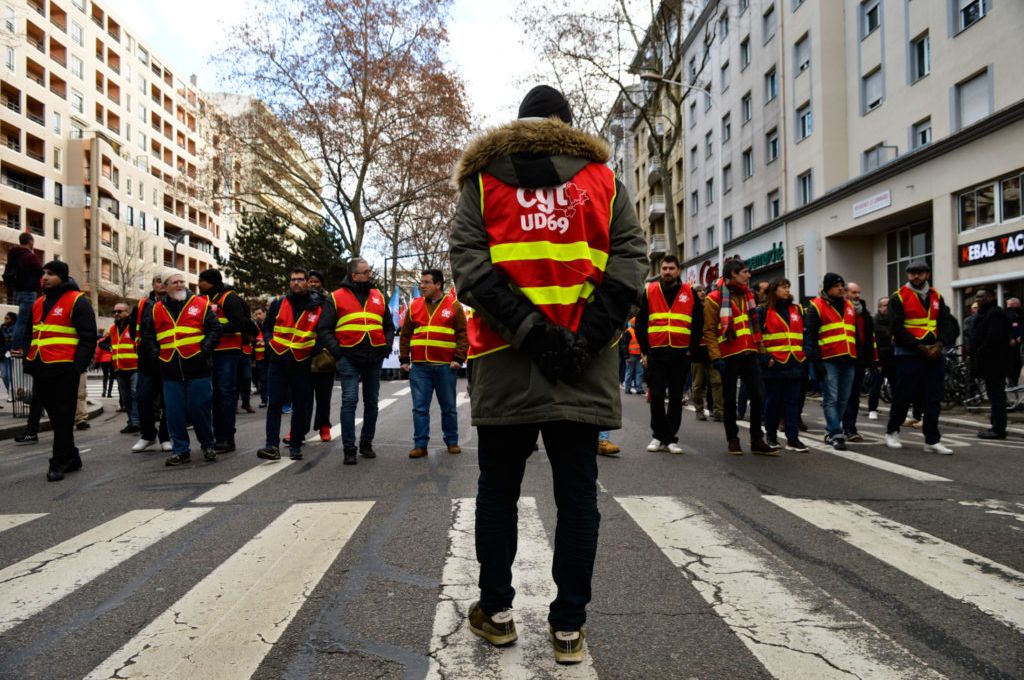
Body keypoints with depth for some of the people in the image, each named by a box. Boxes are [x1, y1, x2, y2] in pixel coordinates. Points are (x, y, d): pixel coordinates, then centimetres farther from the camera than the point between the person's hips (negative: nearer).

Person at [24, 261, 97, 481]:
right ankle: (71, 457, 23)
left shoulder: (77, 301, -4)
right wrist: (28, 362, 15)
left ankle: (60, 463, 2)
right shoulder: (38, 303, 19)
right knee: (55, 416, 12)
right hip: (40, 370, 8)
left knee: (63, 418, -3)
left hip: (63, 370, -8)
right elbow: (30, 335, 27)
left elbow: (88, 337, -10)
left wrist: (78, 366, -17)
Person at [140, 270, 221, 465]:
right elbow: (147, 337, 18)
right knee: (174, 412, 4)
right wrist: (155, 355, 5)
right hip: (170, 372, 3)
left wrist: (204, 350, -9)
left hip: (198, 369, -3)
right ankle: (180, 450, 15)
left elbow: (215, 329, 1)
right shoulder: (156, 310, 13)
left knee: (199, 409, 0)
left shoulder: (200, 304, 4)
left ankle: (208, 445, 17)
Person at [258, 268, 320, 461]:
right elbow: (267, 326, 15)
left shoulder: (317, 307, 0)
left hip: (302, 364, 0)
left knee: (300, 406, 6)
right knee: (275, 403, -6)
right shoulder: (278, 304, 4)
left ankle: (295, 445, 16)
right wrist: (269, 342, -1)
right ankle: (272, 445, -9)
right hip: (278, 361, 1)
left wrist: (315, 350, -2)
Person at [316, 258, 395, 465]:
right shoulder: (336, 298, 1)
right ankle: (349, 449, -4)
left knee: (371, 402, 10)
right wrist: (337, 352, -10)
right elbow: (324, 330, 0)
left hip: (374, 359, 4)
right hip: (349, 359, -4)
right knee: (349, 401, -10)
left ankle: (366, 444, 23)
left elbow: (389, 326, 20)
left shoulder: (379, 297, 13)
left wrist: (387, 347, 4)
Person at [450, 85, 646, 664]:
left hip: (506, 359, 0)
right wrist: (587, 336, -9)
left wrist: (527, 329, -12)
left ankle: (496, 612, 23)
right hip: (586, 365, 1)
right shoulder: (603, 177, 13)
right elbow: (631, 259, -1)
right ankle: (568, 627, 13)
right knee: (577, 493, 8)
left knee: (498, 489, 13)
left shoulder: (484, 176, 11)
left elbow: (468, 260, -4)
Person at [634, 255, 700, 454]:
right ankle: (658, 436, 12)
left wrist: (691, 348, -1)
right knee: (657, 396, 0)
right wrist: (645, 348, -1)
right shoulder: (650, 291, 5)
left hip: (680, 354, 0)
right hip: (656, 353, 0)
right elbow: (640, 322, 6)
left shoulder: (689, 293, 5)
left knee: (676, 397, 6)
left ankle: (672, 438, 14)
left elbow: (698, 323, 7)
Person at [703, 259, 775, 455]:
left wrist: (760, 348, 12)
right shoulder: (715, 298, -6)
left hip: (749, 353, 6)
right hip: (729, 356, -6)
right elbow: (709, 330, -9)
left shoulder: (747, 294, 15)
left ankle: (757, 440, 12)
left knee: (756, 396, 4)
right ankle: (733, 439, 17)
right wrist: (715, 357, -16)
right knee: (730, 399, 5)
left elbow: (754, 323, 19)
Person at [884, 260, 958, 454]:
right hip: (908, 355, -4)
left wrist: (939, 344, -9)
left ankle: (932, 440, 9)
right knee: (903, 396, 2)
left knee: (933, 399, 4)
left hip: (934, 354, 5)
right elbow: (897, 328, -10)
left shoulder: (936, 296, 13)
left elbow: (947, 322, 8)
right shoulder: (898, 297, -3)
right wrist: (920, 347, -15)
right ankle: (892, 432, 20)